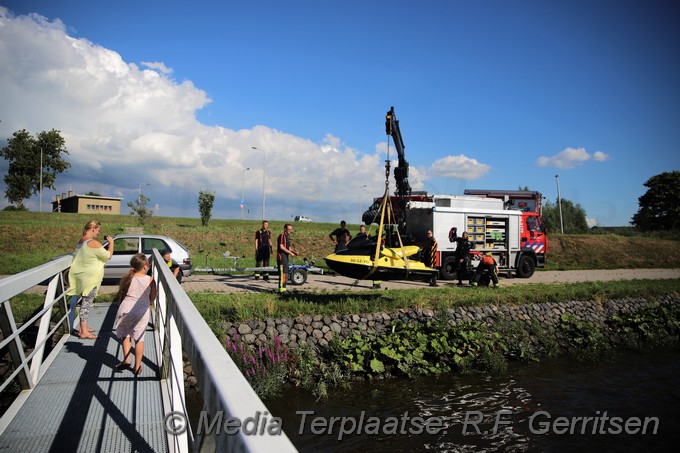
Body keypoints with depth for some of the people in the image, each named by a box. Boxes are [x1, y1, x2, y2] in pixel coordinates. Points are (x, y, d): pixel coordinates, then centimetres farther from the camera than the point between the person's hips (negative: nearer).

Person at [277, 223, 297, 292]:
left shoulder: (288, 236, 19)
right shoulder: (282, 236, -10)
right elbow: (281, 247, -18)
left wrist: (294, 252, 5)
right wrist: (290, 253, -17)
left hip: (286, 257, 10)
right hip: (281, 256, -10)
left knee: (285, 273, 11)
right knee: (283, 273, -11)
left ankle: (283, 289, 16)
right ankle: (281, 289, -10)